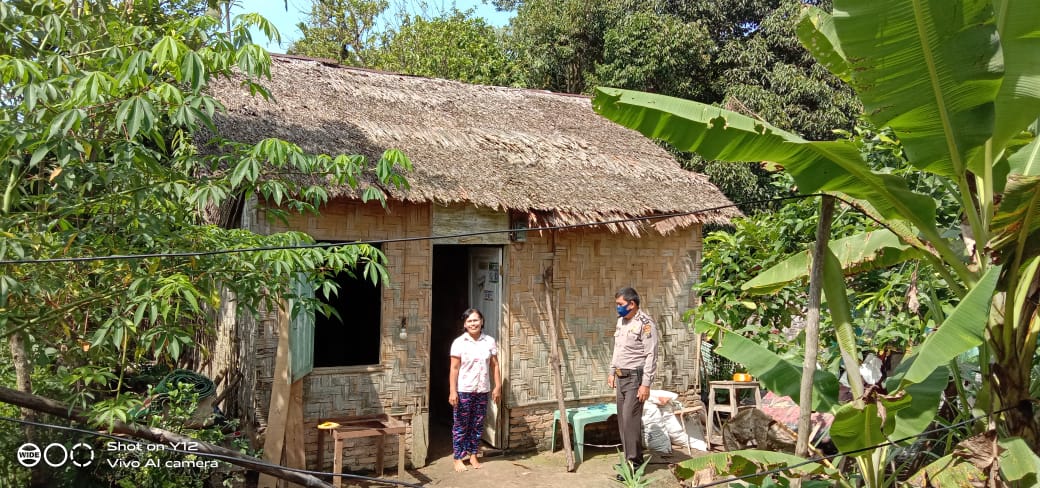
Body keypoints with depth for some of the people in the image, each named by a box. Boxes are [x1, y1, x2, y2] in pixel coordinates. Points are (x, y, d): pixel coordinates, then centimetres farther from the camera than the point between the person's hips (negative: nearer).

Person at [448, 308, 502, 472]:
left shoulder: (489, 341, 3)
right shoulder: (459, 343, -6)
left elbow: (495, 366, 7)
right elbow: (454, 368, -7)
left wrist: (498, 386, 3)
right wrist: (453, 391, -12)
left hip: (482, 391, 3)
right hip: (463, 390, -3)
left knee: (477, 425, 11)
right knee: (461, 425, 3)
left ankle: (473, 455, 25)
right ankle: (458, 458, 14)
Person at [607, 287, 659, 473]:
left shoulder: (645, 324, -15)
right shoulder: (621, 321, 11)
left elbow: (651, 356, -18)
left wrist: (646, 384, -21)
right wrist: (612, 372, 20)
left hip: (635, 377, -8)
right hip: (621, 377, 8)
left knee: (630, 419, -11)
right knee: (623, 420, 10)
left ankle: (634, 463, -3)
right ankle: (631, 459, 20)